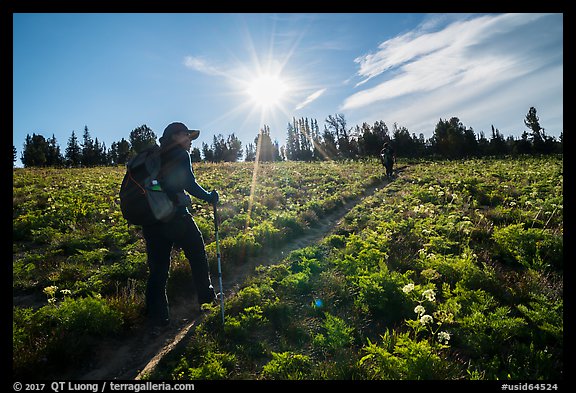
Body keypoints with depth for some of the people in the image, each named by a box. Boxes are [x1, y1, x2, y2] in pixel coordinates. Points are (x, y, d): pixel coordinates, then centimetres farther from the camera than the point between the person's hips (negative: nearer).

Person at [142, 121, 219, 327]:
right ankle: (206, 298, 24)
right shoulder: (180, 155, 0)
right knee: (197, 255, 14)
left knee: (158, 268, 9)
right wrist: (209, 196, -1)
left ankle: (156, 317, 10)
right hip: (174, 215, -6)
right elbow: (189, 184, -14)